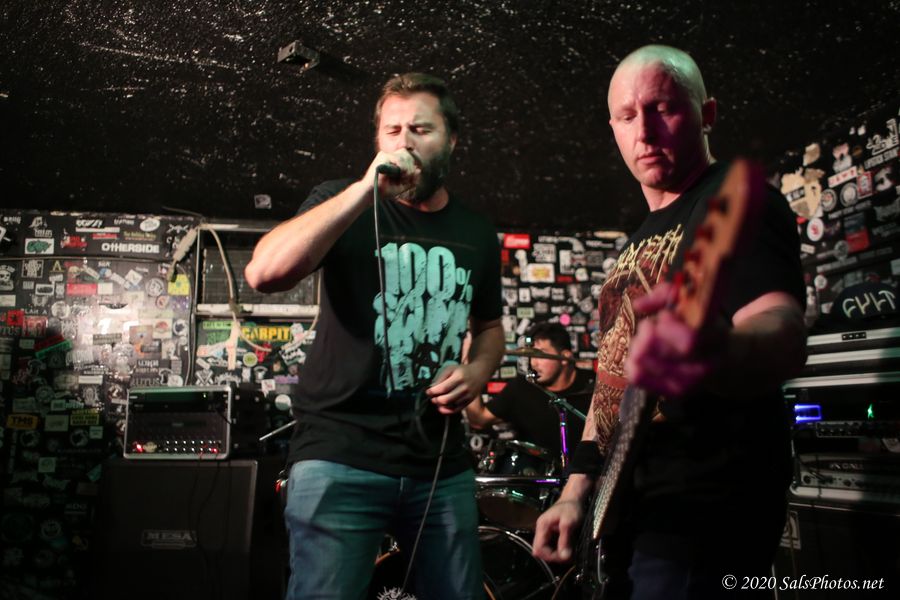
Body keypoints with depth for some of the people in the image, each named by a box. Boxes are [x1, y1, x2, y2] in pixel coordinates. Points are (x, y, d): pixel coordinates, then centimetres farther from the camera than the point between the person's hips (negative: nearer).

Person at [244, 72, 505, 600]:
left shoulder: (477, 234, 11)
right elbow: (265, 274, -17)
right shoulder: (344, 203, 1)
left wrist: (477, 372, 2)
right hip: (340, 457, -3)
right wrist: (368, 188, -19)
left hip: (442, 467, 4)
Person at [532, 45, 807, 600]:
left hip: (705, 511, -8)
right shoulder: (639, 241, 16)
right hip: (628, 511, 8)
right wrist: (578, 489, 11)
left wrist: (720, 354, -51)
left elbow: (783, 331, -28)